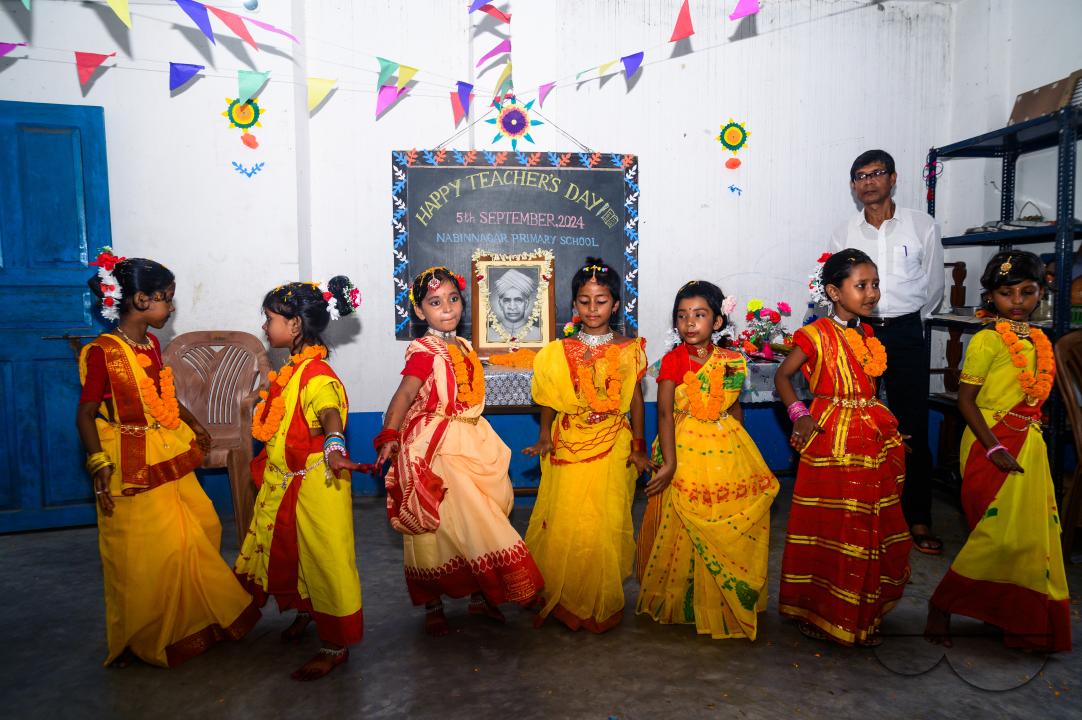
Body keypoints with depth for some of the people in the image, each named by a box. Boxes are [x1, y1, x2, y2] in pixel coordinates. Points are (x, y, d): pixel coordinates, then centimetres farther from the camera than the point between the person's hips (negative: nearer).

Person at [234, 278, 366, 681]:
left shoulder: (316, 374, -24)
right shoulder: (292, 368, 6)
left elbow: (329, 413, -46)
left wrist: (333, 446, -64)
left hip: (315, 486, -10)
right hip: (285, 484, 10)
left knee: (325, 561, 2)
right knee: (291, 553, 23)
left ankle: (336, 647, 16)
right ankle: (306, 613, 47)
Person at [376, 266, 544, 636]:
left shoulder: (463, 348, 10)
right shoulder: (423, 351, -13)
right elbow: (405, 394, -26)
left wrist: (485, 441, 21)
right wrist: (390, 435, -39)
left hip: (469, 442, 8)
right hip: (435, 448, -7)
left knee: (474, 522, 13)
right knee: (436, 527, 0)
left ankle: (479, 594, 28)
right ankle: (432, 605, 18)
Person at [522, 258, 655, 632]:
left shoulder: (628, 350, 0)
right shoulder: (560, 352, 0)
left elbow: (636, 399, 4)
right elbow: (549, 399, 6)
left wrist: (638, 446, 3)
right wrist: (544, 438, -3)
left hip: (613, 446, 0)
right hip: (569, 444, 0)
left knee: (606, 524, 3)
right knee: (564, 523, 2)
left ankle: (603, 604, 22)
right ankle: (562, 599, 22)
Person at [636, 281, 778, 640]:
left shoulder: (731, 361, 5)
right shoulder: (673, 360, -7)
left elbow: (735, 408, 14)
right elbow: (664, 411, -14)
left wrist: (743, 450, 13)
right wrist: (669, 462, -20)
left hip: (727, 450, 4)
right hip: (686, 451, -4)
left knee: (733, 527, 8)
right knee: (684, 529, 3)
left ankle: (730, 604, 28)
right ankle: (681, 603, 22)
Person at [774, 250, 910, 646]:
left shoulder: (868, 335, 10)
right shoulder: (818, 335, -9)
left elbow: (869, 386, 17)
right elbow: (782, 376, -4)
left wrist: (889, 432, 12)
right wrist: (800, 416, -15)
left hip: (872, 441, 7)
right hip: (830, 441, -6)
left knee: (871, 531, 12)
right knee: (828, 529, 1)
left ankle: (861, 616, 27)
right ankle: (817, 612, 17)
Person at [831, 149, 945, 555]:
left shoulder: (922, 226, 2)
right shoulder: (844, 233, 5)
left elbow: (933, 286, 9)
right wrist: (863, 317, 9)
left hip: (905, 333, -1)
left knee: (912, 428, 0)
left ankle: (918, 518, 11)